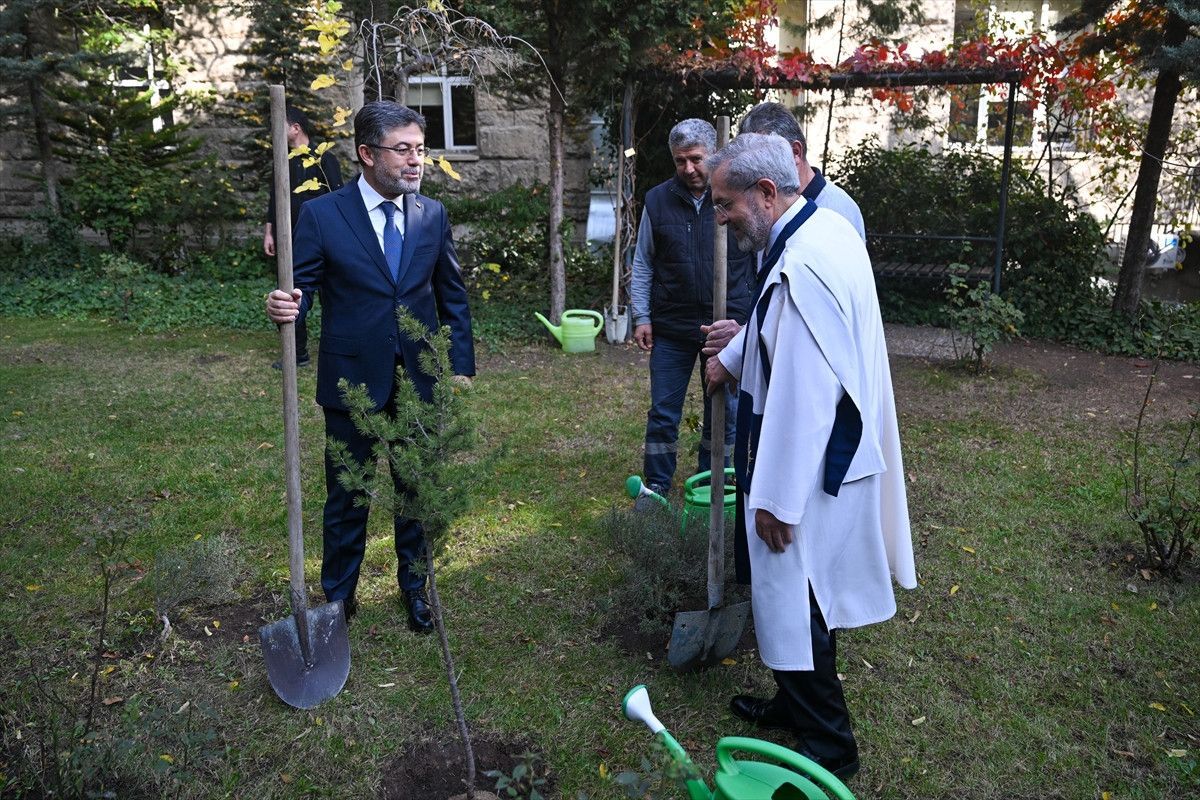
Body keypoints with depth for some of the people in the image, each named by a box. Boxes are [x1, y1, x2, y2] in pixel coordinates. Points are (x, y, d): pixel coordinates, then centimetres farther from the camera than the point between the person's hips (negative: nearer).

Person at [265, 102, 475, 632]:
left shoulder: (432, 215, 2)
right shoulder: (322, 215, -8)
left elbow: (452, 297, 8)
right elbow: (302, 288, -6)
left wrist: (461, 367, 3)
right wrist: (286, 306, -30)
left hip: (420, 380, 3)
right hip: (352, 379, -2)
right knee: (346, 496, 11)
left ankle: (414, 586, 36)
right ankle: (339, 597, 32)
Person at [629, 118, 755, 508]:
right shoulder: (657, 201, 1)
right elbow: (642, 264, 8)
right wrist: (641, 316, 3)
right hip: (671, 328, 1)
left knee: (724, 413, 10)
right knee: (663, 413, 7)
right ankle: (657, 486, 22)